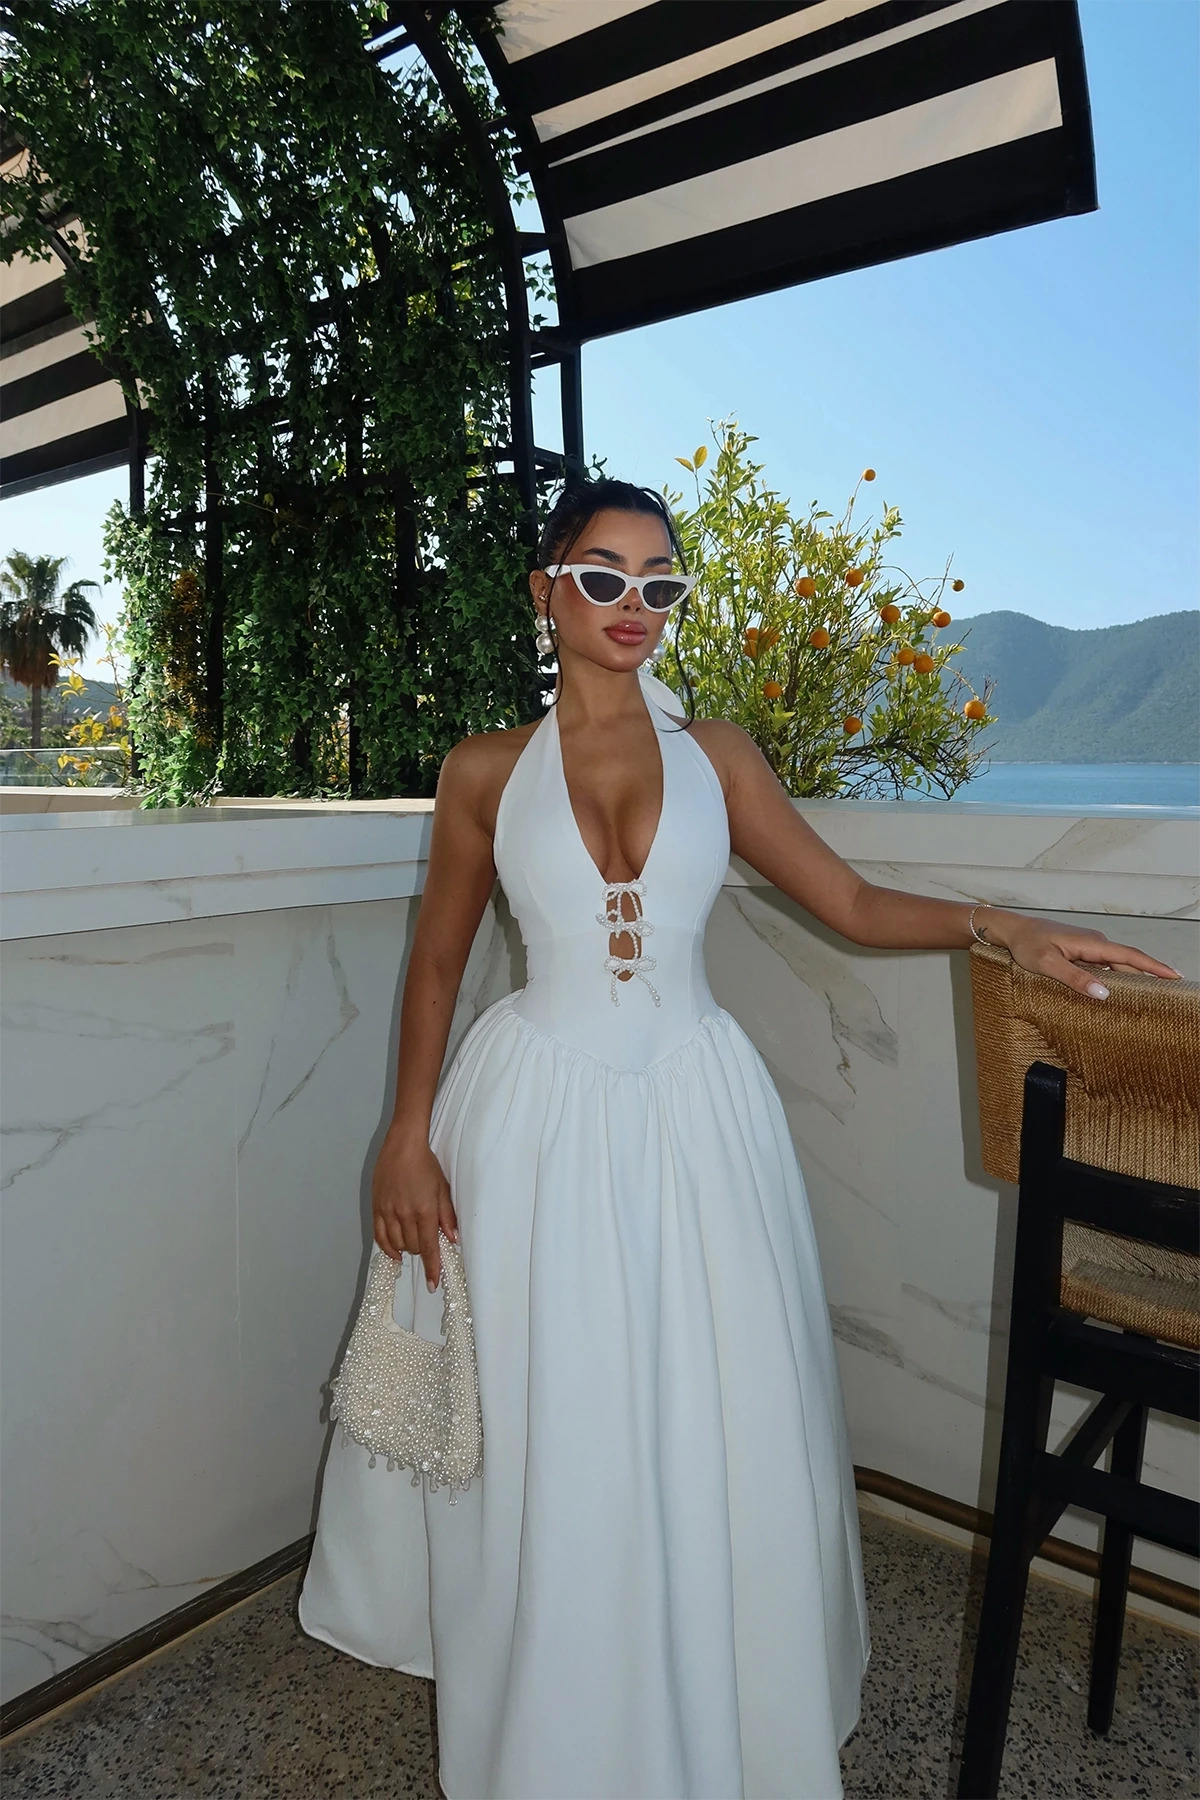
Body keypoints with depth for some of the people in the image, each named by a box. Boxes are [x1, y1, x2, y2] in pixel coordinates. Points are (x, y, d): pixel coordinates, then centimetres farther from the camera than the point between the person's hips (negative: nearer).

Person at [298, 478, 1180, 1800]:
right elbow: (437, 959, 7)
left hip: (693, 1111, 1)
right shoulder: (485, 772, 2)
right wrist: (408, 1135, 1)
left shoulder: (715, 754, 4)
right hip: (538, 1112, -1)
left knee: (713, 1425, 9)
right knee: (545, 1435, 7)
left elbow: (855, 906, 3)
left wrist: (999, 923, -12)